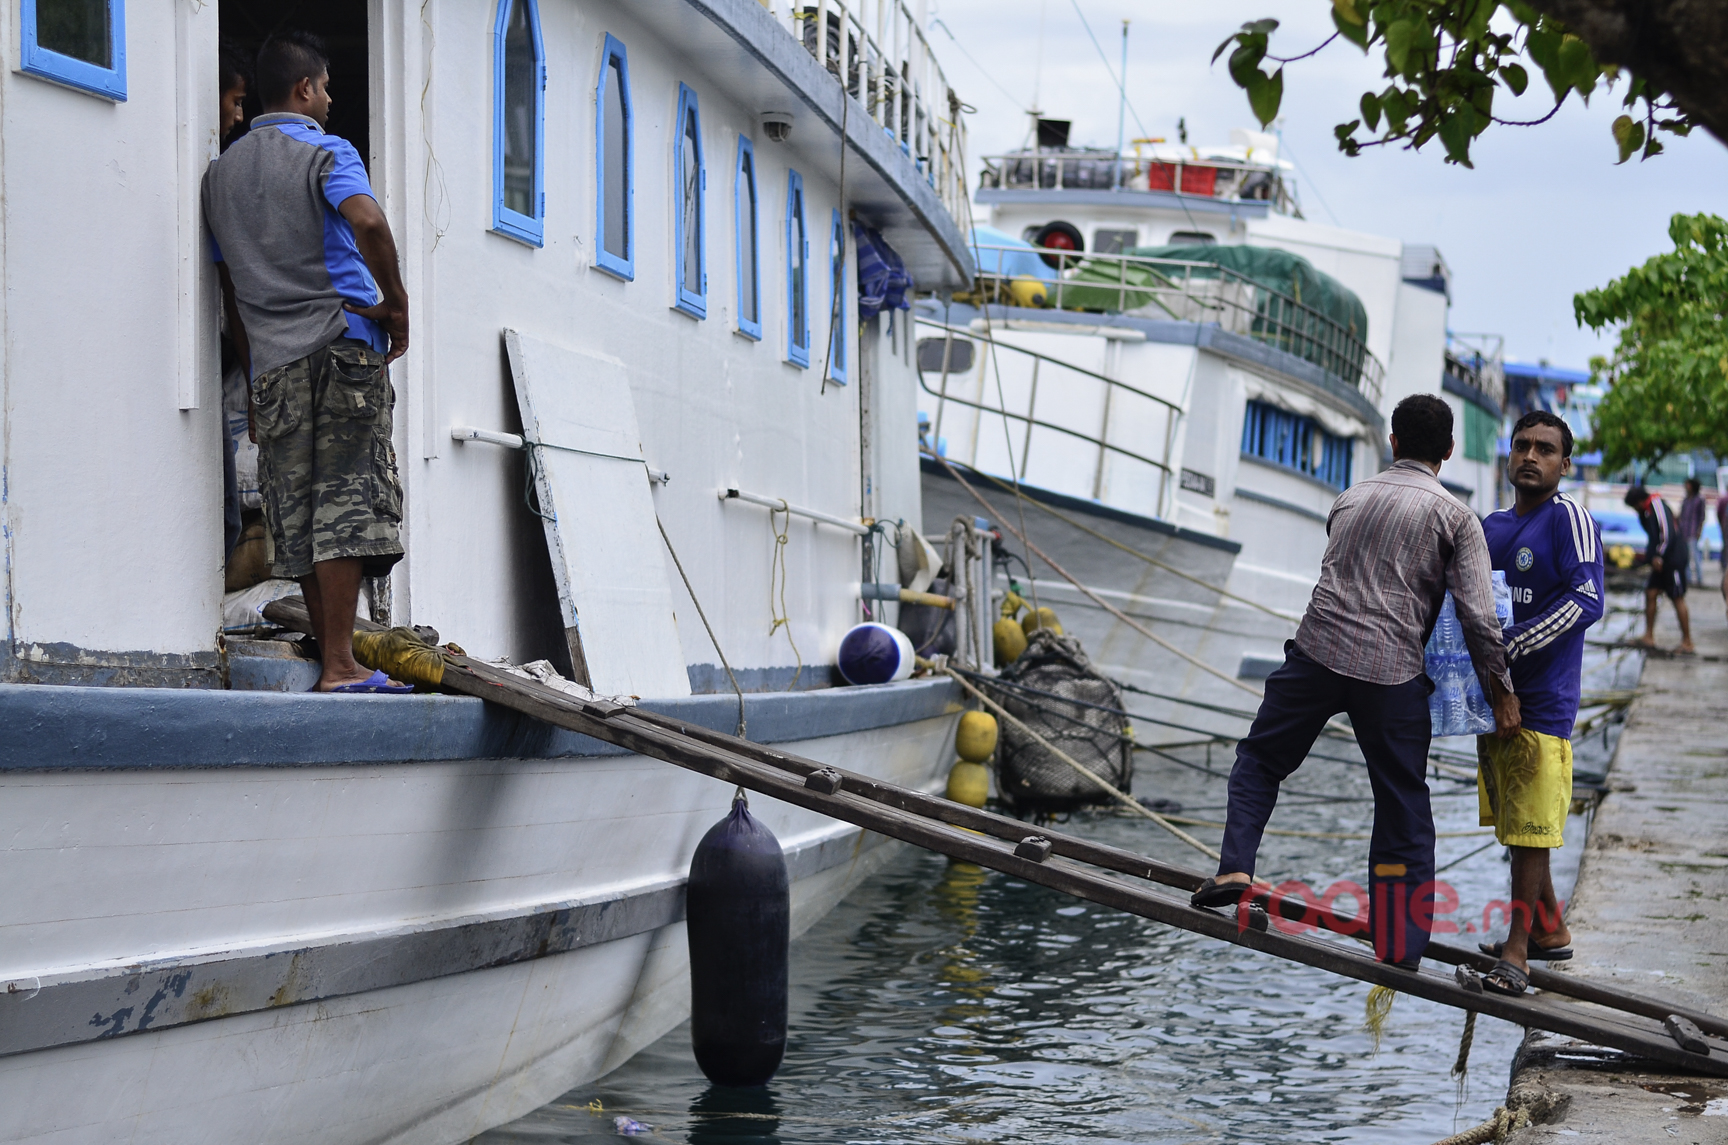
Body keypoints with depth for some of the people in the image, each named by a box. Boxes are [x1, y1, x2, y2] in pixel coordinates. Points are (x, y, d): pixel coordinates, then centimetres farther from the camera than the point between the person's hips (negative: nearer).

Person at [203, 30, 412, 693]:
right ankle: (340, 664, -14)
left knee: (299, 514, 5)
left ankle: (332, 659, 4)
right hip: (343, 343, -5)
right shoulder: (326, 153, 1)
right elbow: (367, 221, -21)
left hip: (271, 361, 5)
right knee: (347, 497, -9)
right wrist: (396, 303, -9)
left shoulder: (221, 173, 19)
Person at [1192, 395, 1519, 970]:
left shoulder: (1349, 499, 16)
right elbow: (1478, 616, -6)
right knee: (1403, 806, 7)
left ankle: (1235, 866, 0)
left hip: (1318, 650, 2)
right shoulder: (1455, 517, 2)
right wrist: (1501, 691, 4)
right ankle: (1401, 946, 8)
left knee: (1261, 758, 20)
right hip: (1393, 672, -2)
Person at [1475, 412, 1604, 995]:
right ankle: (1550, 930, 27)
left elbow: (1587, 601, -19)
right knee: (1511, 821, 15)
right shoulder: (1493, 525, 14)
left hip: (1541, 700, -8)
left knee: (1529, 827, -6)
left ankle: (1517, 950, -1)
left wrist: (1509, 647, -23)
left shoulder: (1568, 518, -9)